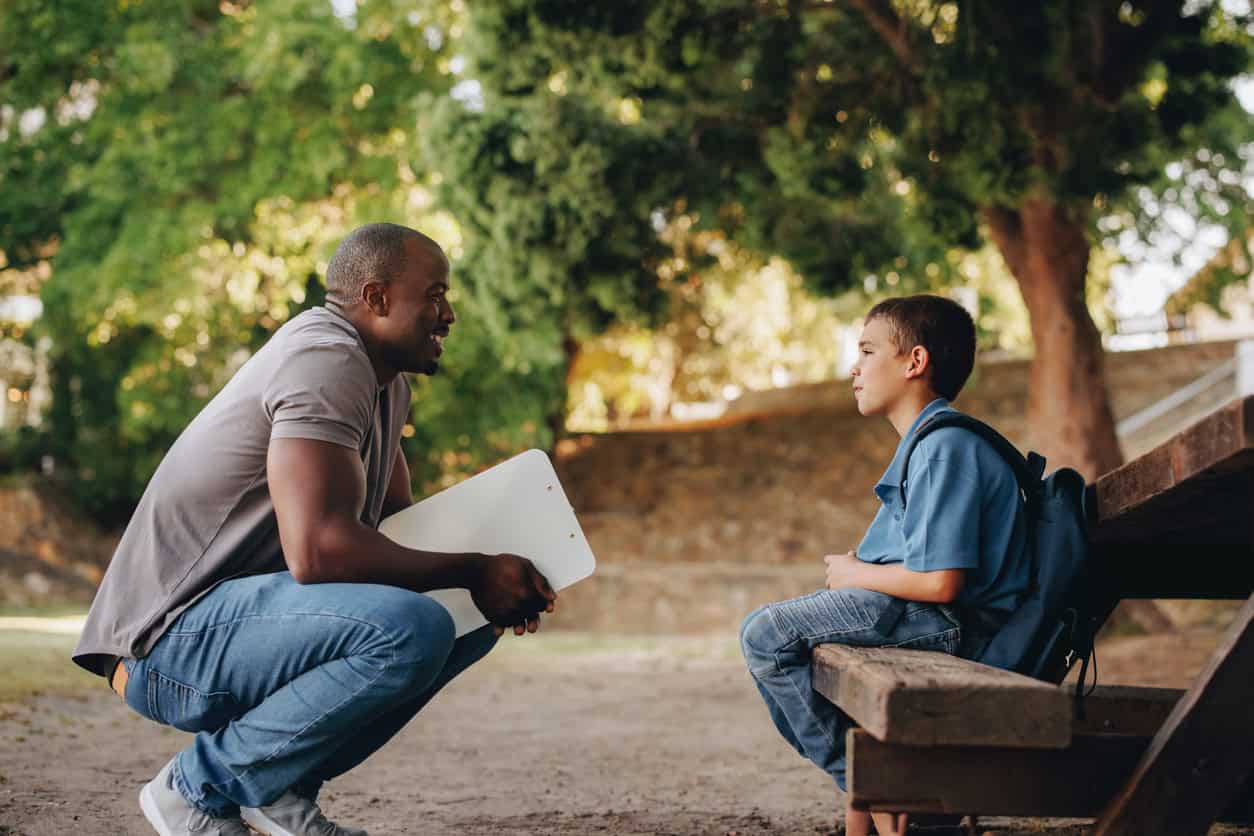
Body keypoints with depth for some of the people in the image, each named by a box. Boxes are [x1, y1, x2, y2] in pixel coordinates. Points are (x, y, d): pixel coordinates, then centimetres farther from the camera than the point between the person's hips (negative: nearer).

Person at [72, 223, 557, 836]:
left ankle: (281, 786, 4)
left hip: (241, 612, 10)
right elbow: (318, 549, -29)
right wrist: (473, 570, -19)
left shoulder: (385, 385, 14)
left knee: (472, 617, 8)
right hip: (169, 639, -10)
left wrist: (496, 578, 1)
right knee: (410, 628, -31)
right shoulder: (327, 360, -18)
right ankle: (199, 786, -11)